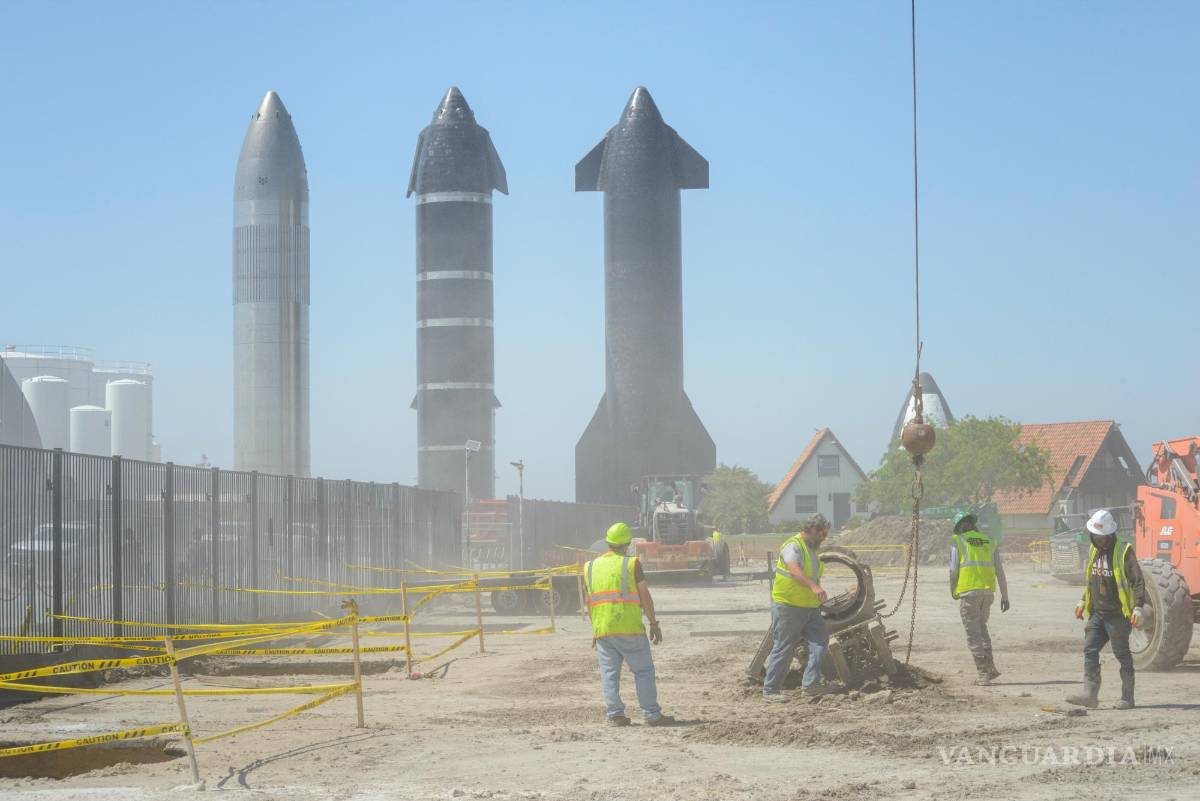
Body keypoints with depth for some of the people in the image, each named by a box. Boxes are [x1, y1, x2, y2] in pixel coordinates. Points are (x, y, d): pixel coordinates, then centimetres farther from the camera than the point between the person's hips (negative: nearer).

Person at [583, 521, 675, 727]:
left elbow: (590, 602, 14)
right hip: (630, 629, -4)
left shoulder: (591, 567, 10)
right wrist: (654, 623, 2)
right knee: (643, 670, 3)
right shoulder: (632, 564, -4)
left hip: (602, 631, 4)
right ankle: (652, 714, 0)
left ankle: (615, 715, 3)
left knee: (609, 672, 8)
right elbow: (645, 597, -6)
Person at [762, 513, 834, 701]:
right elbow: (795, 570, -35)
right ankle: (770, 689, 4)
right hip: (788, 606, -8)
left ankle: (810, 683, -7)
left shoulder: (813, 549, 17)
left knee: (820, 638, -7)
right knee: (783, 648, -4)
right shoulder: (793, 546, -15)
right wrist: (813, 586, -48)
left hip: (809, 608, 8)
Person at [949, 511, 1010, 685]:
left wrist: (953, 591, 14)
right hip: (988, 591, 5)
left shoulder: (957, 541, 4)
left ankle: (984, 673, -5)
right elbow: (1000, 571, 11)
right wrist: (1005, 596, 14)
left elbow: (953, 569, -2)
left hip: (968, 591, -5)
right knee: (981, 627, 22)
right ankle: (990, 667, 12)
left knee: (973, 633, 0)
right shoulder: (990, 542, 16)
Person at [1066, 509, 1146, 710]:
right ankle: (1090, 695, -6)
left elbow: (1138, 581, -15)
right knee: (1090, 650, -4)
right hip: (1097, 612, 7)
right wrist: (1084, 601, 22)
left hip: (1118, 614, -7)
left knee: (1122, 654, 2)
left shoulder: (1124, 552, -12)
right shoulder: (1094, 550, 10)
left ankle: (1127, 698, 10)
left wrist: (1138, 607, -22)